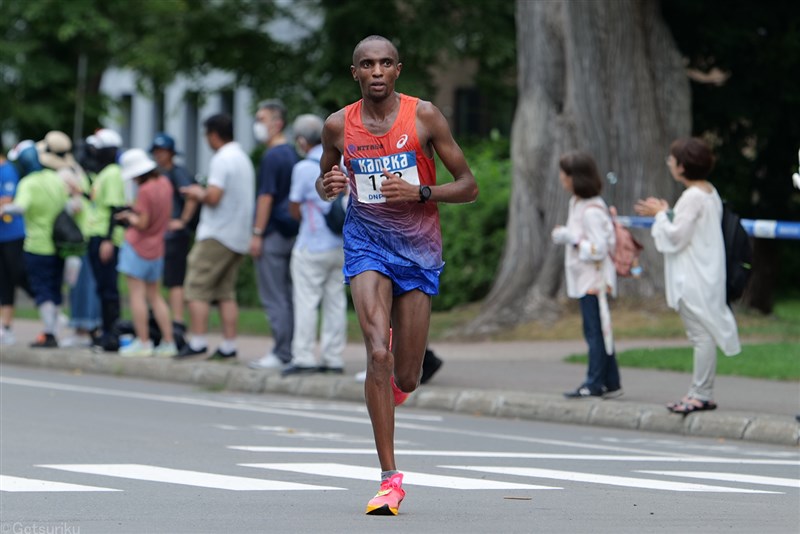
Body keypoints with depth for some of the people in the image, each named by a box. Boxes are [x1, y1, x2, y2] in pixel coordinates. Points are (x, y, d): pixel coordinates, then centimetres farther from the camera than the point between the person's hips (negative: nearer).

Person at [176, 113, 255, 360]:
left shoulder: (222, 159, -13)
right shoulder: (243, 158, 17)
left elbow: (214, 197, -22)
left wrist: (199, 194, -1)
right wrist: (202, 194, 21)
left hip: (217, 236, -9)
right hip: (239, 237, 9)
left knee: (197, 288, -5)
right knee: (226, 292, 9)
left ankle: (197, 340, -10)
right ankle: (229, 345, 5)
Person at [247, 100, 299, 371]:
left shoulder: (272, 156, -14)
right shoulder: (291, 154, 14)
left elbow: (266, 197, -18)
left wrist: (257, 234, -16)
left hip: (273, 234, -9)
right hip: (290, 233, 9)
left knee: (273, 298, -6)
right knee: (288, 297, 10)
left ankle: (281, 354, -7)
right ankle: (290, 352, 10)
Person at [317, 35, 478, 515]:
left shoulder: (424, 116, -6)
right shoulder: (339, 126, -1)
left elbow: (469, 187, -3)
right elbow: (324, 182, 18)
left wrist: (419, 192, -20)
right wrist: (328, 186, -7)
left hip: (419, 247, 0)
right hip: (367, 242, 0)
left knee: (405, 378, 1)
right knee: (378, 354, -21)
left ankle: (386, 395, 43)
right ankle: (390, 479, -18)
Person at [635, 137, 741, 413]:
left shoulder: (693, 197, -17)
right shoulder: (710, 193, 13)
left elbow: (676, 237, -18)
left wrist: (661, 214, -2)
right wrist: (664, 213, 15)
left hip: (694, 279, -10)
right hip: (704, 274, 10)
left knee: (701, 334, -7)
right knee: (702, 335, 12)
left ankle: (702, 394, -5)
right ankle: (699, 391, 17)